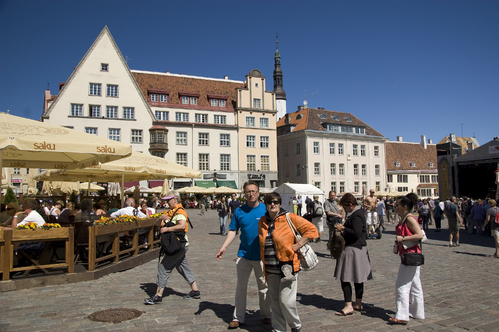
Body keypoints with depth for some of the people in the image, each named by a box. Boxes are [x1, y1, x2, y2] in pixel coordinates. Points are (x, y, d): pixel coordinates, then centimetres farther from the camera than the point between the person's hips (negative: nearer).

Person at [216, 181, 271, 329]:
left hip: (262, 255, -1)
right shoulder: (239, 211, 0)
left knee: (263, 286, 12)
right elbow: (232, 231, 3)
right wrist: (223, 248, -7)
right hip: (244, 254, 2)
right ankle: (238, 317, 21)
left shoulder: (266, 209, -5)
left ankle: (266, 315, 28)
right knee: (241, 286, 9)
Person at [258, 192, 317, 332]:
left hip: (287, 267, -5)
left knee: (286, 300, -5)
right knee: (274, 301, 12)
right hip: (271, 270, 5)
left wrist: (297, 245, -12)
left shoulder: (290, 218, -7)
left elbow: (311, 229, -6)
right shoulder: (262, 221, 8)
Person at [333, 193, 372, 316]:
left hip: (353, 250, -11)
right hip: (360, 249, 11)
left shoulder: (356, 216, -18)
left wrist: (343, 228, -19)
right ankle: (358, 303, 26)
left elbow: (356, 234, -26)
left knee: (345, 278, -6)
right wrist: (344, 231, 13)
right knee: (358, 278, 17)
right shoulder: (359, 212, 13)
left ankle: (348, 306, -3)